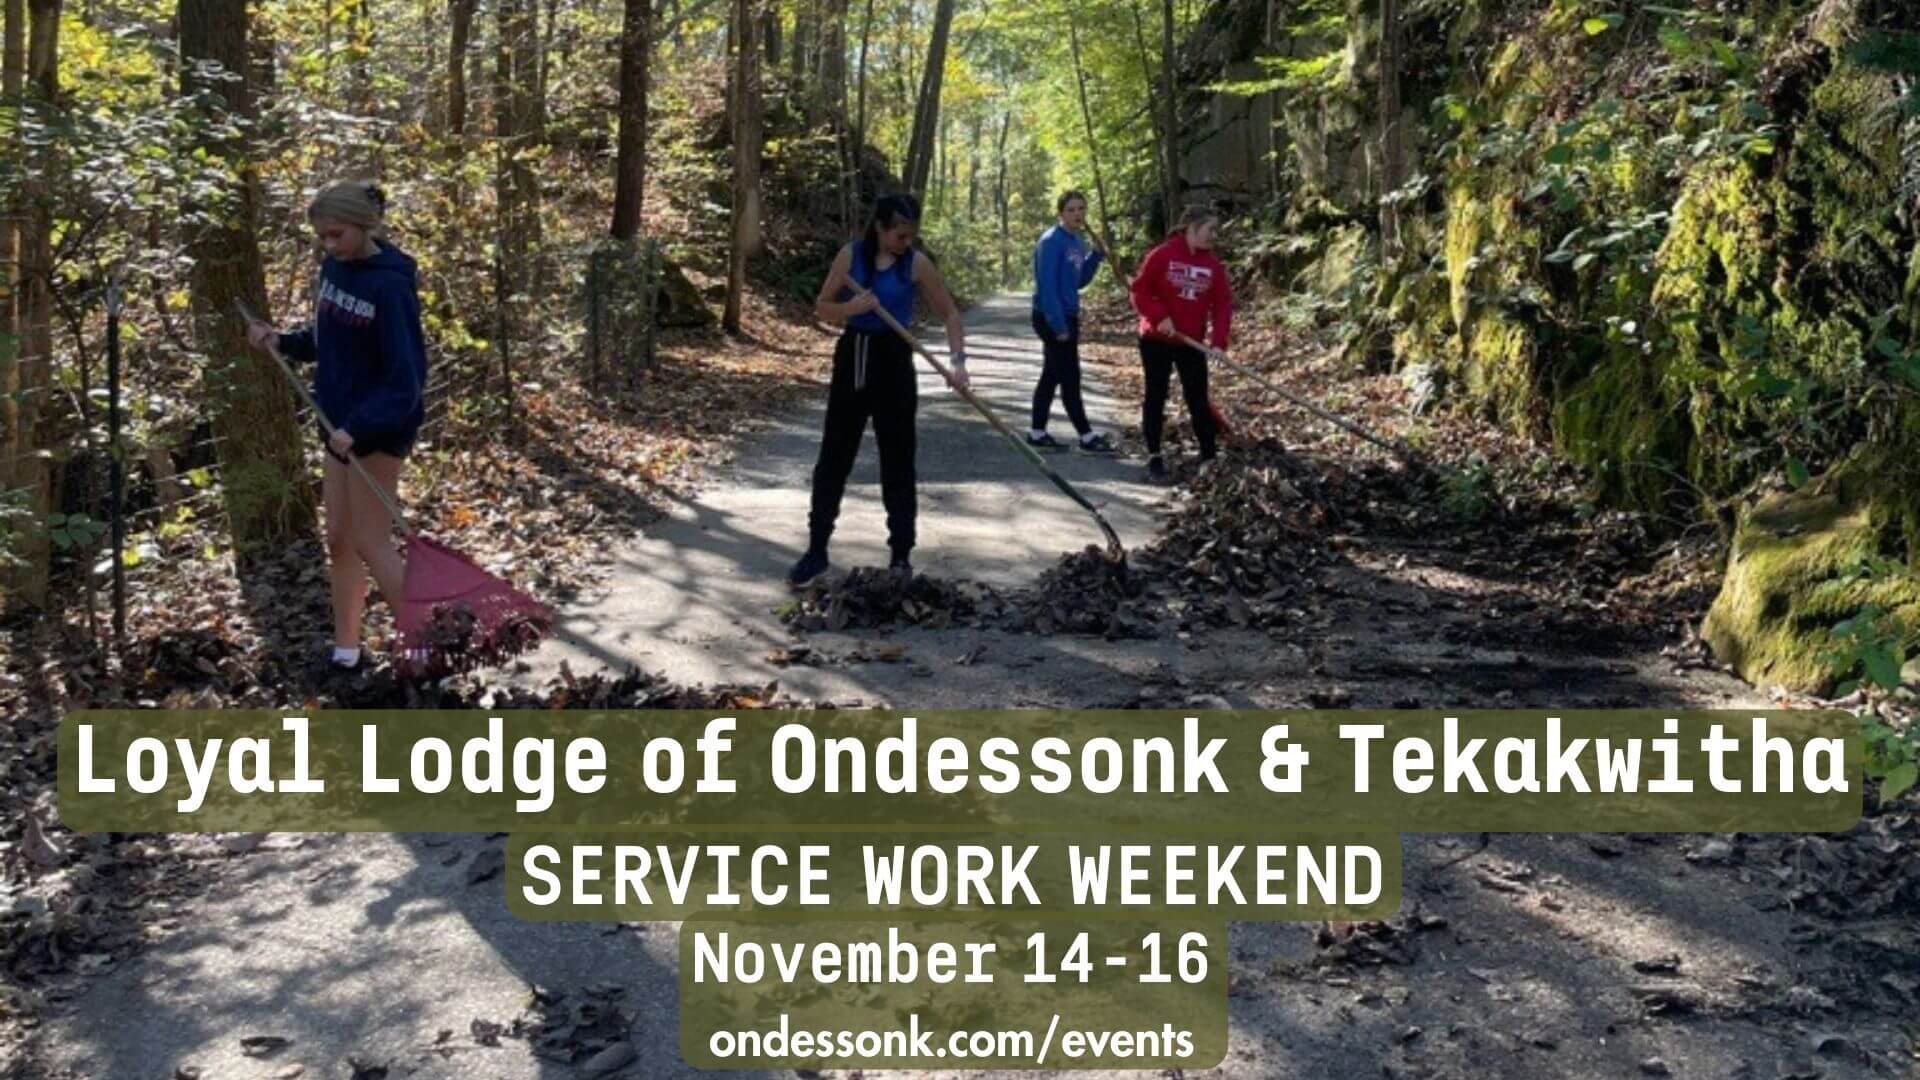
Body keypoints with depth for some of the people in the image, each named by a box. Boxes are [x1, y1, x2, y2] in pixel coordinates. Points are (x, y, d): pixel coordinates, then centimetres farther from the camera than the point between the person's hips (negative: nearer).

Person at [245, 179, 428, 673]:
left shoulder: (390, 286, -20)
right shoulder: (333, 268, 3)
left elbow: (406, 377, -22)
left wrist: (358, 427, -29)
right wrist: (282, 341, -2)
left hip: (379, 427, -8)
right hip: (341, 422, 8)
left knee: (371, 544, -3)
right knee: (339, 540, 12)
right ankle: (346, 650, 23)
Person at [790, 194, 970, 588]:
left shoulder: (917, 264, -6)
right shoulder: (850, 255, -1)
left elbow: (950, 312, -1)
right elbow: (822, 307, 3)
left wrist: (958, 360, -14)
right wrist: (851, 307, -18)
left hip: (893, 362, -2)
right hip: (852, 358, 2)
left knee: (897, 462, 3)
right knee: (833, 458, 5)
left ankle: (901, 555, 11)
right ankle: (817, 550, 13)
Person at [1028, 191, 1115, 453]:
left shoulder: (1078, 241, 10)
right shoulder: (1051, 241, -16)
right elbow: (1047, 286, -21)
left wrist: (1096, 254, 3)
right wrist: (1059, 325, -22)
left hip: (1068, 316, 9)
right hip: (1052, 318, -9)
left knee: (1051, 375, 12)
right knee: (1070, 378, -3)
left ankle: (1037, 433, 19)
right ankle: (1087, 437, 3)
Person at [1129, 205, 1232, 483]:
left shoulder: (1213, 265, 1)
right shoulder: (1162, 255, -11)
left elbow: (1223, 304, -2)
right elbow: (1139, 290, -9)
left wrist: (1219, 342, -12)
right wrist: (1159, 316, -21)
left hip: (1192, 343, 3)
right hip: (1156, 340, -3)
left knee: (1198, 399, 5)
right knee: (1156, 396, 6)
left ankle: (1210, 456, 10)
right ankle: (1154, 457, 15)